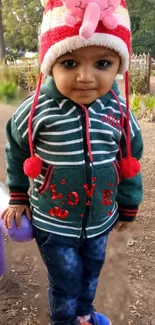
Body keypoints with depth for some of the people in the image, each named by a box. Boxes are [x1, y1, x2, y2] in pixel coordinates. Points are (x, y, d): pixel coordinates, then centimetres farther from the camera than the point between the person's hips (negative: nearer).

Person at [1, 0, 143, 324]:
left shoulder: (119, 111, -14)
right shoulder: (37, 109, -21)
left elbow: (130, 160, 0)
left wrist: (128, 207, 8)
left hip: (100, 220, 4)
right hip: (53, 223, -3)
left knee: (91, 273, 26)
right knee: (65, 282, 16)